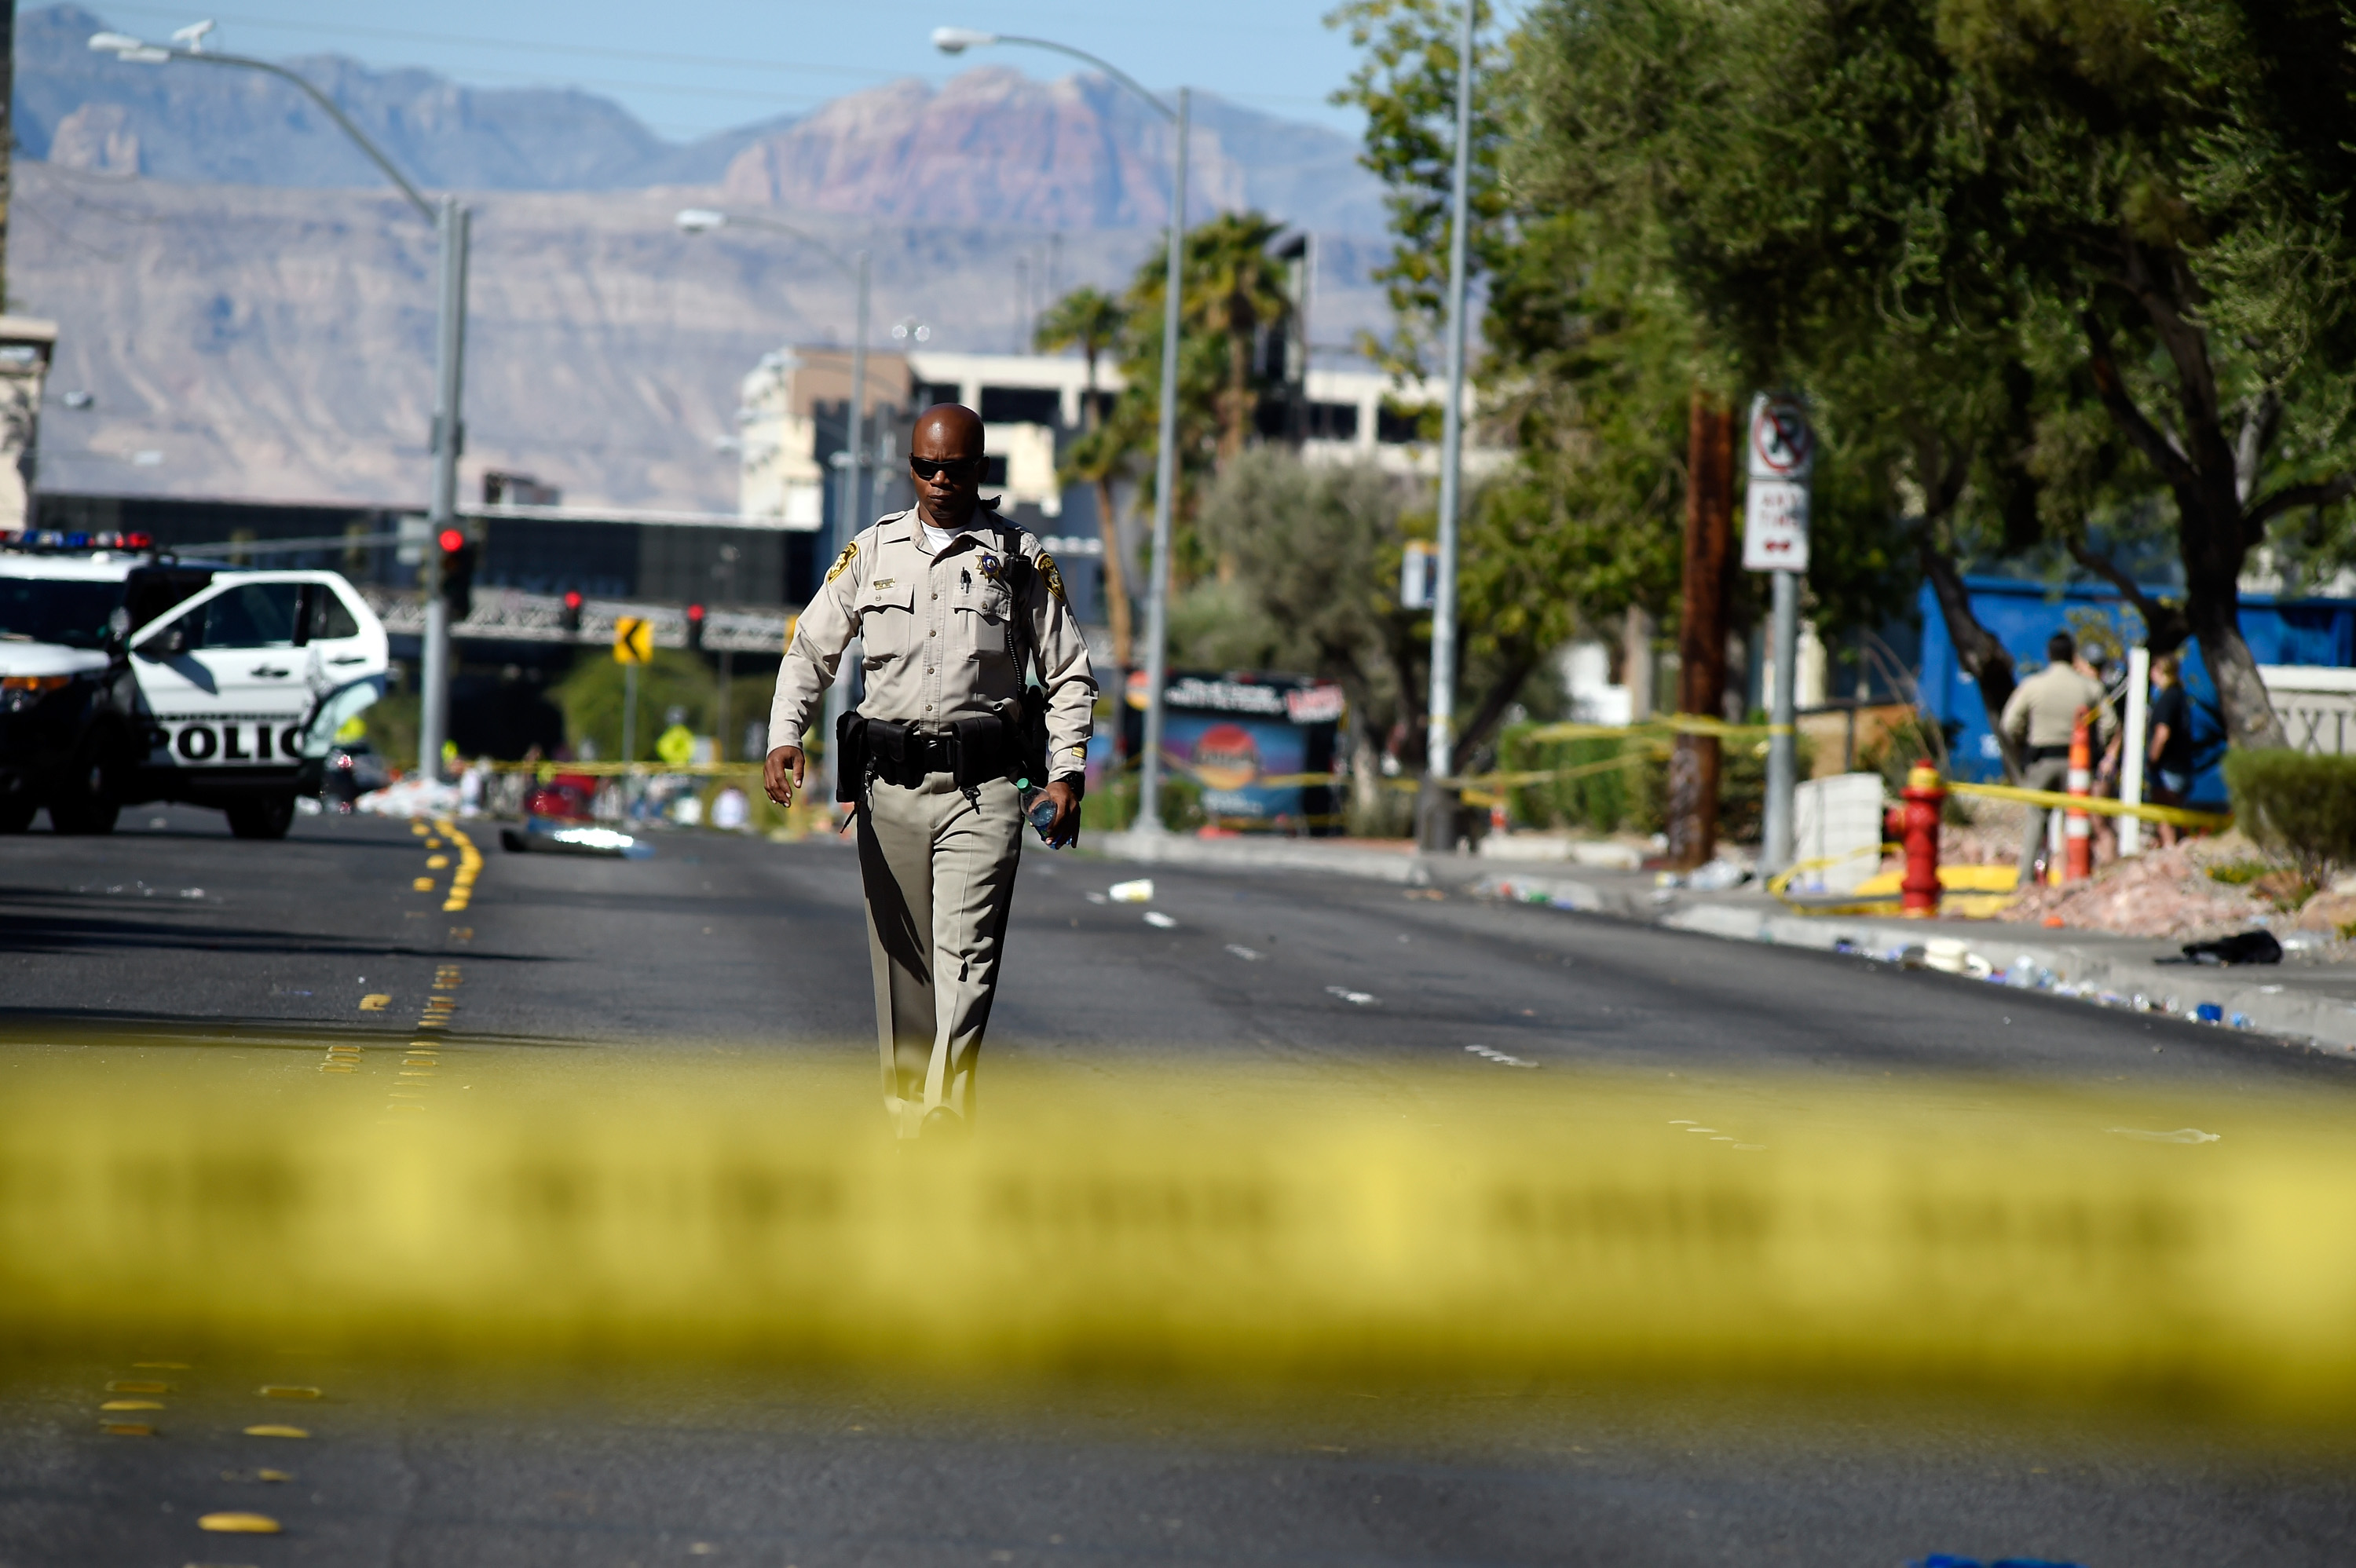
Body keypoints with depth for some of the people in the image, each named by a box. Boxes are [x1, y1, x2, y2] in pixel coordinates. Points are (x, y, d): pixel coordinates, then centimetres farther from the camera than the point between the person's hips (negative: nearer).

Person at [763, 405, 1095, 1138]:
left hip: (983, 788, -3)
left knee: (965, 954, -15)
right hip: (889, 783, 3)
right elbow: (811, 650, 11)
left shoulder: (1020, 558, 6)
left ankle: (944, 1111, -23)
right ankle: (905, 1104, 14)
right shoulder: (871, 552, 11)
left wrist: (1068, 771, -2)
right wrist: (784, 736, -6)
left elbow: (1069, 674, 10)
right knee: (899, 960, 5)